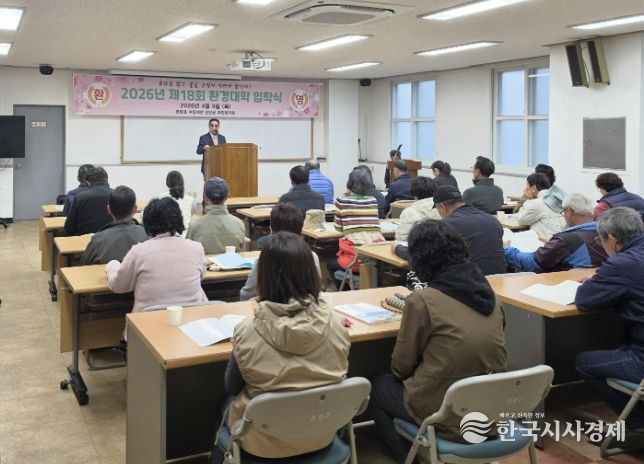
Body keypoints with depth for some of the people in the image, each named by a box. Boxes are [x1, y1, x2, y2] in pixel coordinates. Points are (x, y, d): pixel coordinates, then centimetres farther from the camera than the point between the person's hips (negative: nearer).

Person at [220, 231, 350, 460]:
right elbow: (338, 376, 1)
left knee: (225, 406, 30)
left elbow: (232, 387, -6)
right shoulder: (333, 321, -17)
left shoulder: (249, 330, -24)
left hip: (265, 441, -3)